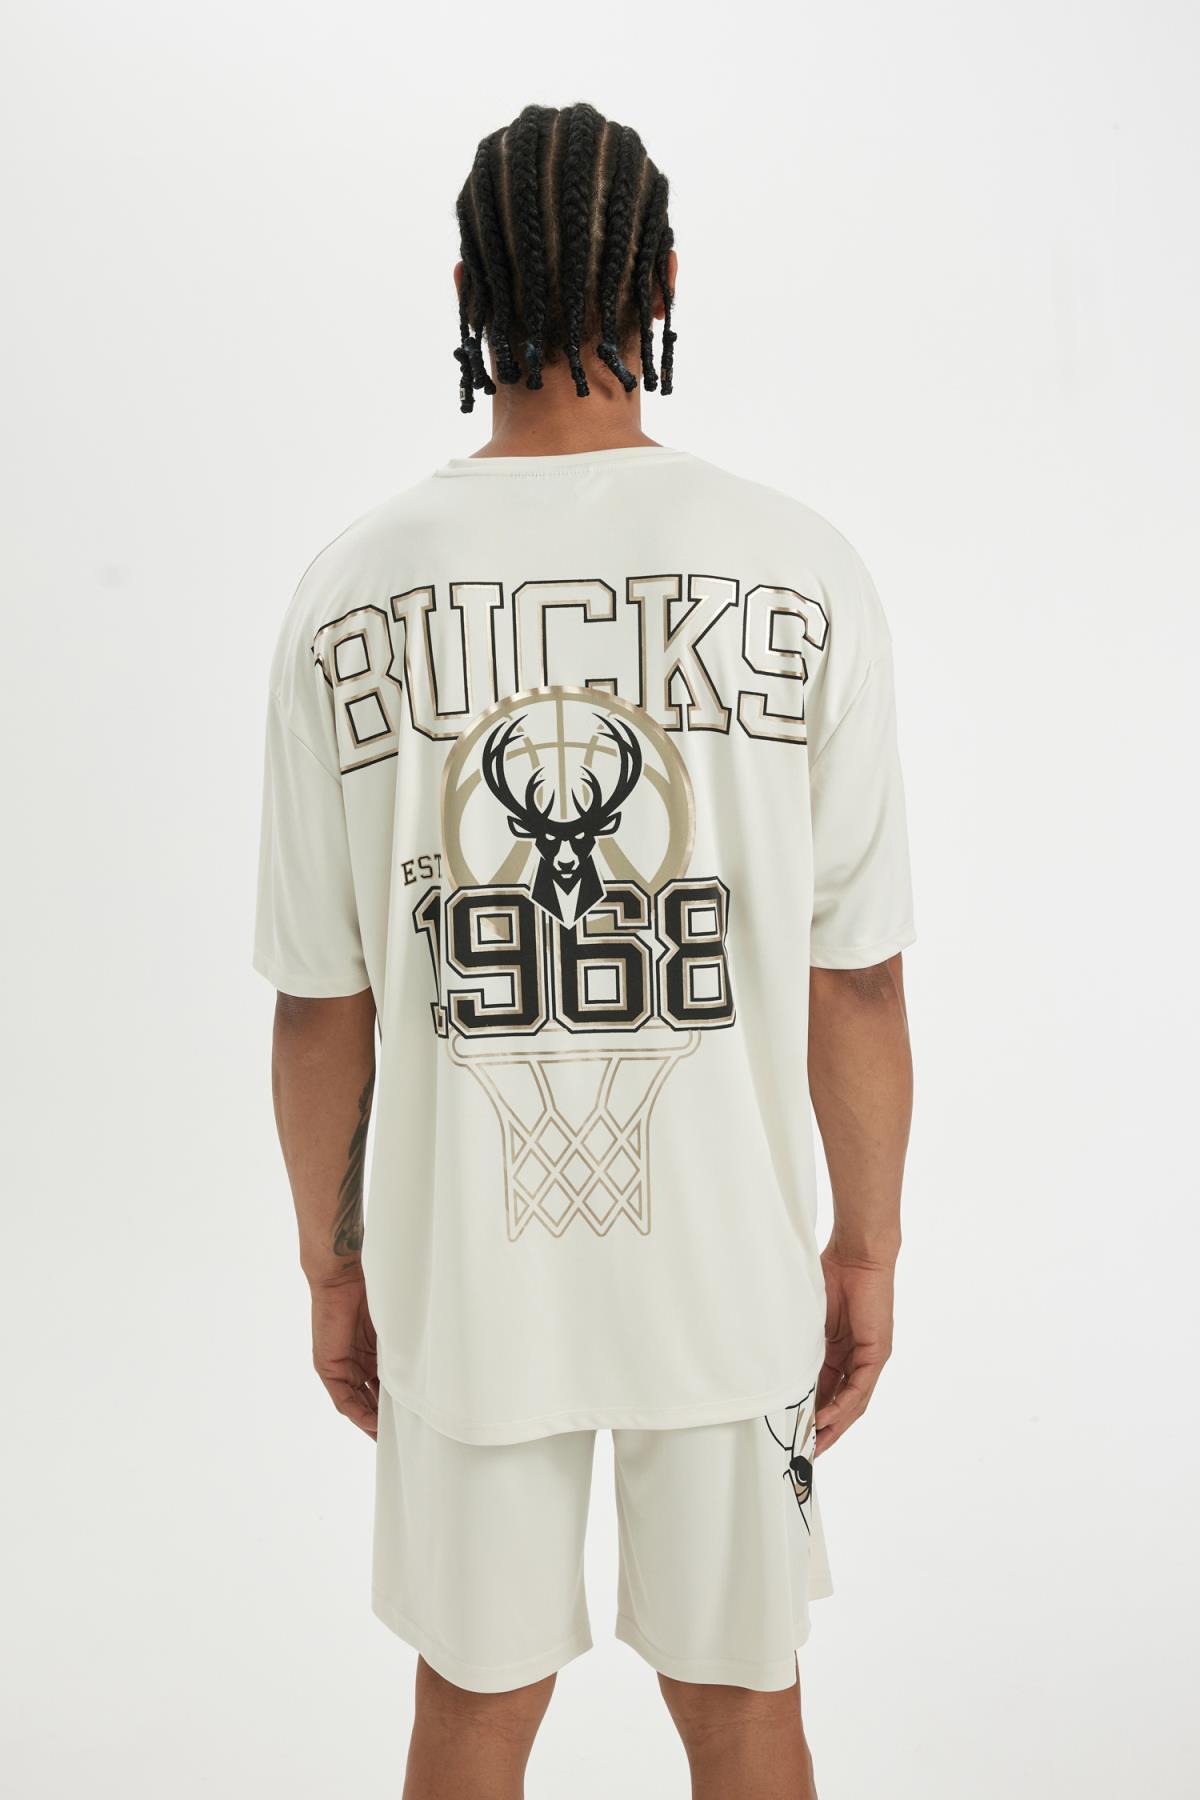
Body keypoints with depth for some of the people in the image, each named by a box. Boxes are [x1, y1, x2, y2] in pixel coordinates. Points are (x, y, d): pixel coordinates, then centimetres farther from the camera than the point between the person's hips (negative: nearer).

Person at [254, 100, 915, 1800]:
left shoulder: (348, 593, -9)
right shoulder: (802, 573, -11)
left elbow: (322, 999, -4)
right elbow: (856, 976, -7)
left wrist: (332, 1263, 10)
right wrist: (866, 1248, 7)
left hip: (462, 1264, 1)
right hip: (732, 1256, 0)